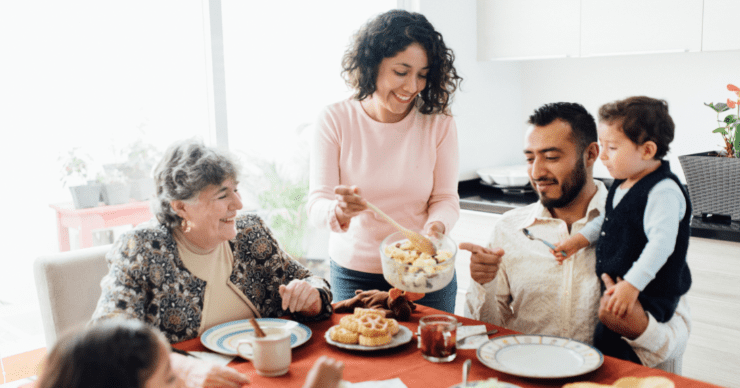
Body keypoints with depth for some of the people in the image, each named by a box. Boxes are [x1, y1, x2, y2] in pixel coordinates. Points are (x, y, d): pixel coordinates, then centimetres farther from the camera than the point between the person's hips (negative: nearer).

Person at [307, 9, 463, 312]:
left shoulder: (439, 124, -7)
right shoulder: (336, 120, -9)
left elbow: (446, 198, -5)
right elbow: (317, 204, -13)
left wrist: (436, 226, -27)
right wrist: (338, 211, -36)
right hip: (353, 273, 0)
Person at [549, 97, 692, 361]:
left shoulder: (664, 191, -20)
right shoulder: (623, 185, 9)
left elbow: (661, 243, -28)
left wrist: (632, 285, -33)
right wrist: (580, 239, 18)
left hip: (650, 293, -9)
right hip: (617, 284, 9)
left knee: (608, 340, -20)